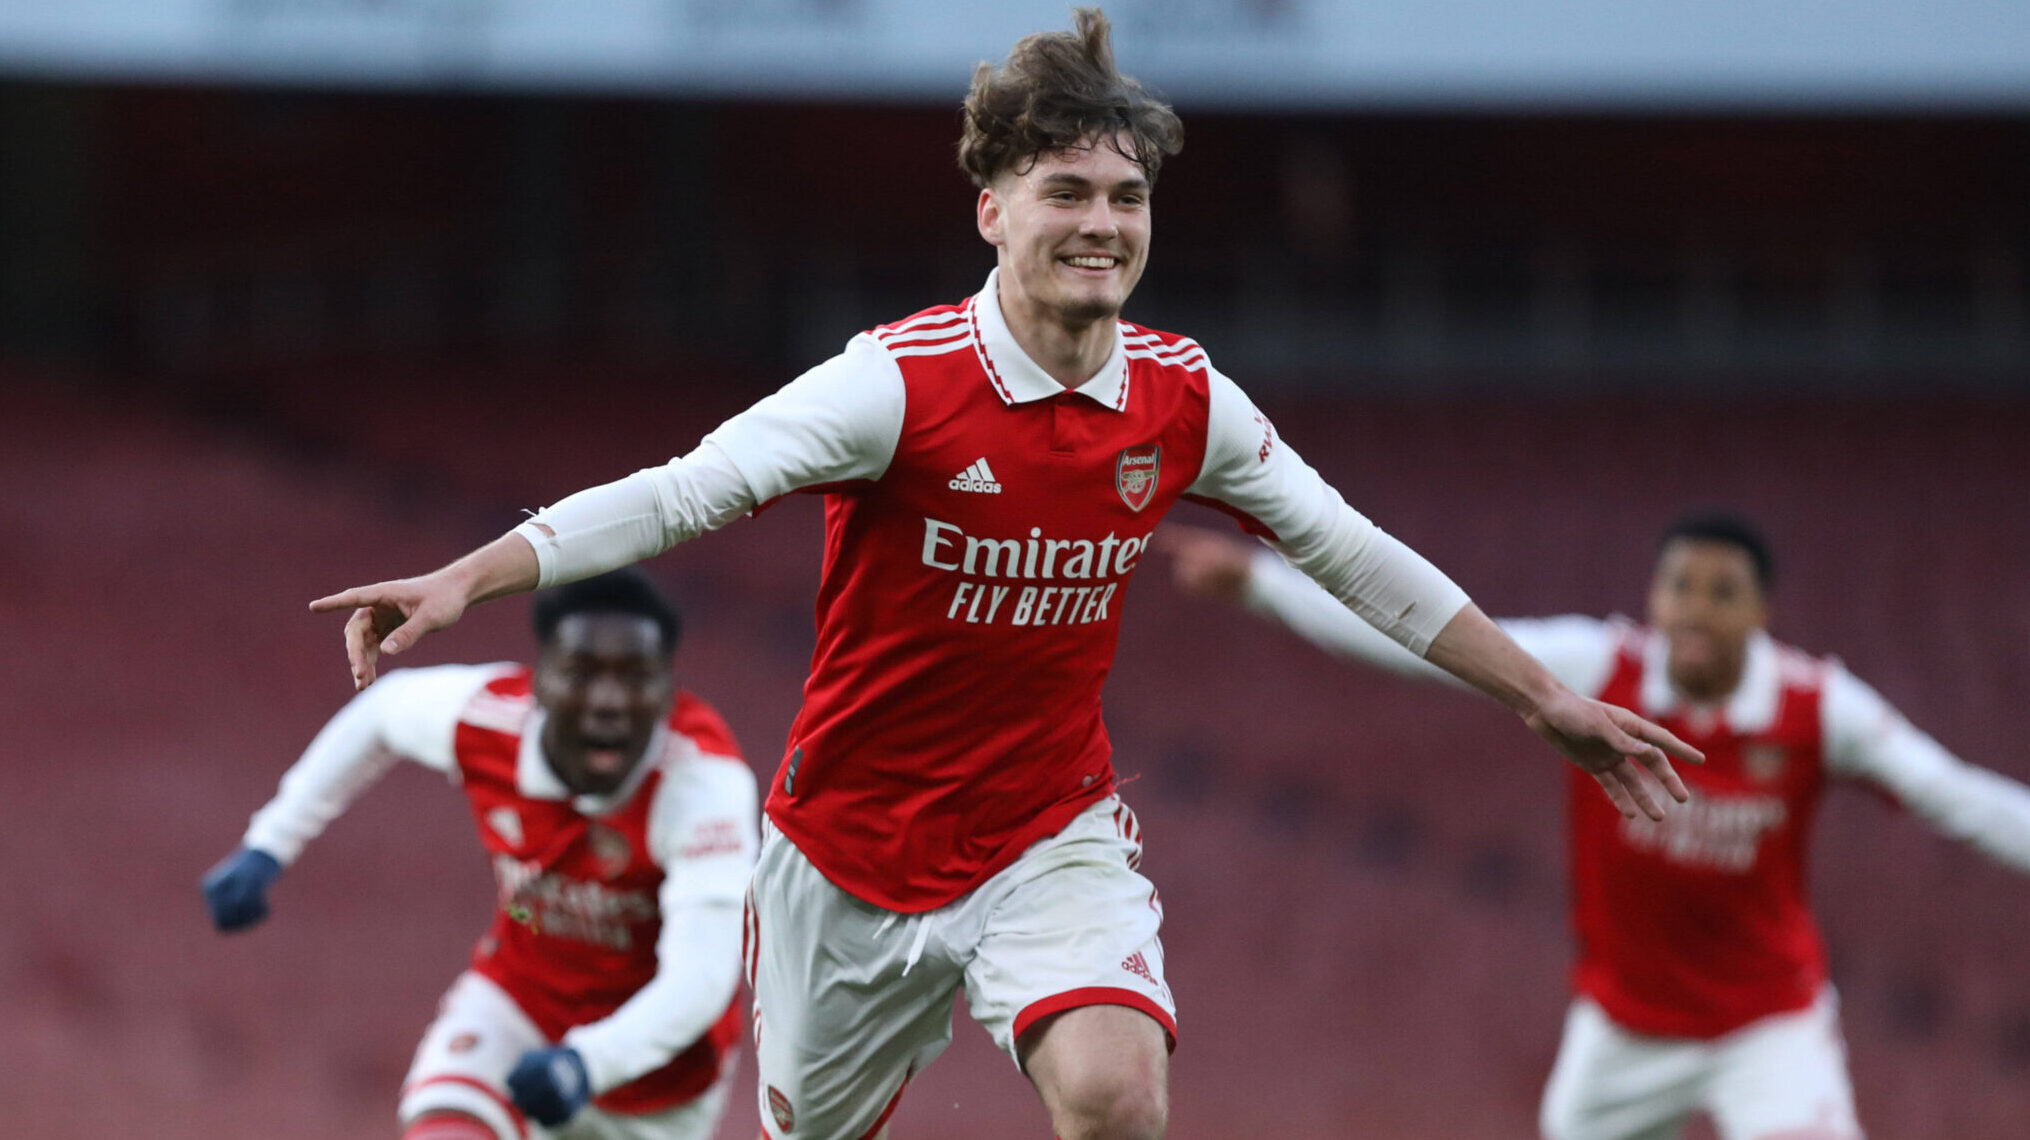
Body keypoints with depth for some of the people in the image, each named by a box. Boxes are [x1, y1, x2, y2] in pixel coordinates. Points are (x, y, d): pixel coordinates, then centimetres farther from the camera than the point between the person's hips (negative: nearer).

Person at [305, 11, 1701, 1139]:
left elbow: (1354, 555, 10)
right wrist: (464, 581, -40)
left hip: (1052, 834, 2)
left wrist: (1550, 701, 15)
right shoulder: (901, 382, -18)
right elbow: (684, 490, -27)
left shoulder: (1183, 399, -4)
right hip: (854, 848, -2)